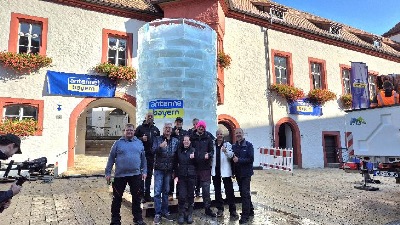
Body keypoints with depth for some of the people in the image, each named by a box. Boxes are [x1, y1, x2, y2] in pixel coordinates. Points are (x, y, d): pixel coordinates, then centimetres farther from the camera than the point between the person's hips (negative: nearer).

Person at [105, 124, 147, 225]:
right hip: (120, 175, -1)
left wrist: (144, 171, 6)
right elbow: (111, 158, 2)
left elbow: (143, 159, 12)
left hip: (136, 175, 2)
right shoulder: (118, 143, 0)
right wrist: (108, 172, -1)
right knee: (117, 198, 8)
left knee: (136, 197, 10)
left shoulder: (139, 143, 7)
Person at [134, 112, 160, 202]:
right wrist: (141, 139, -17)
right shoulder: (140, 128, 3)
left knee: (149, 175, 11)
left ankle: (147, 195, 20)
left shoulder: (156, 129, 15)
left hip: (151, 155, 4)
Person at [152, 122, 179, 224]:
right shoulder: (157, 139, -1)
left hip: (169, 170, 3)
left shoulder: (176, 141, 6)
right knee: (157, 192, -2)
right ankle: (157, 214, 6)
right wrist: (160, 146, -33)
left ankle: (165, 212, 23)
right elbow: (153, 150, -14)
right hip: (159, 169, -2)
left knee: (166, 191, 12)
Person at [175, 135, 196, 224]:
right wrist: (176, 175, 2)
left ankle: (189, 214, 20)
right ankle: (181, 214, 10)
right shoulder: (179, 150, 4)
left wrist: (193, 158, -16)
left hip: (191, 176, 0)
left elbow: (197, 163, 3)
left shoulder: (193, 150, 0)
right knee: (182, 196, -4)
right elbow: (176, 163, 8)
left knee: (190, 195, 6)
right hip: (181, 176, 0)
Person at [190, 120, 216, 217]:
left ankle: (207, 208, 13)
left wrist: (209, 155, -14)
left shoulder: (208, 138, 7)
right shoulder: (191, 138, 4)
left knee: (206, 188, 2)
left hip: (205, 167, 0)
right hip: (194, 166, 0)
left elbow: (212, 150, 6)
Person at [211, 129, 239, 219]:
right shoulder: (213, 145, 7)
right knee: (217, 191, 13)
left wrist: (225, 151, -36)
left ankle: (232, 210, 6)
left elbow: (231, 155, -17)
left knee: (229, 191, -2)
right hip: (215, 170, 4)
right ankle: (220, 209, 25)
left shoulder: (227, 144, -2)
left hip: (225, 171, -4)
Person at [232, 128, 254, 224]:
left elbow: (251, 159, -15)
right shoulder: (234, 146, 7)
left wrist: (239, 160, -22)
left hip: (246, 173, -6)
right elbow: (232, 158, 10)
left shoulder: (248, 145, -8)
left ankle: (245, 216, 1)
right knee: (243, 193, 15)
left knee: (245, 193, -6)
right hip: (238, 173, 6)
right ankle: (250, 211, 31)